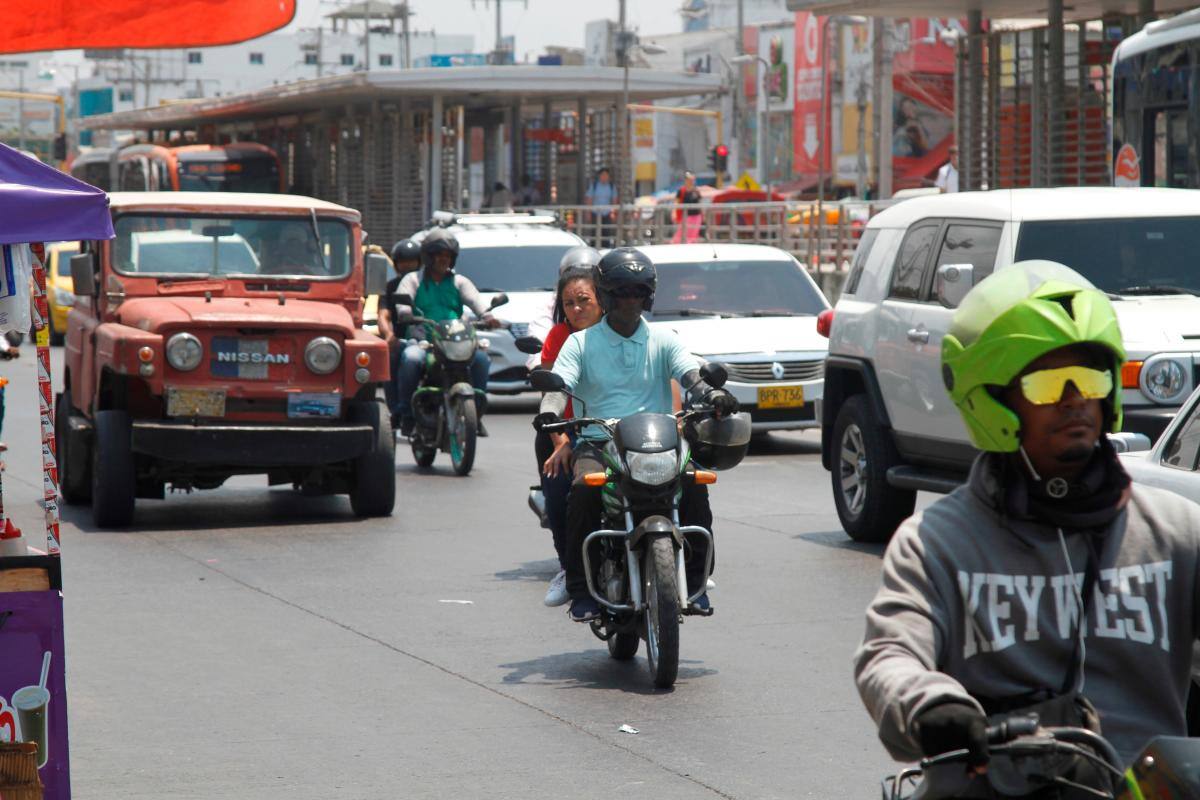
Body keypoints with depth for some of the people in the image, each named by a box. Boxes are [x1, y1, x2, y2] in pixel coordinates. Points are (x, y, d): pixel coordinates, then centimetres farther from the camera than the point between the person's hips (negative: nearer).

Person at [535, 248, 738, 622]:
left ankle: (695, 581, -15)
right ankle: (580, 588, -23)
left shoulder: (663, 340, 14)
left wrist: (712, 394, -26)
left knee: (693, 485, -28)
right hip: (599, 441, -1)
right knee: (584, 488, -33)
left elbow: (691, 375, -1)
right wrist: (549, 411, -27)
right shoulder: (581, 343, 10)